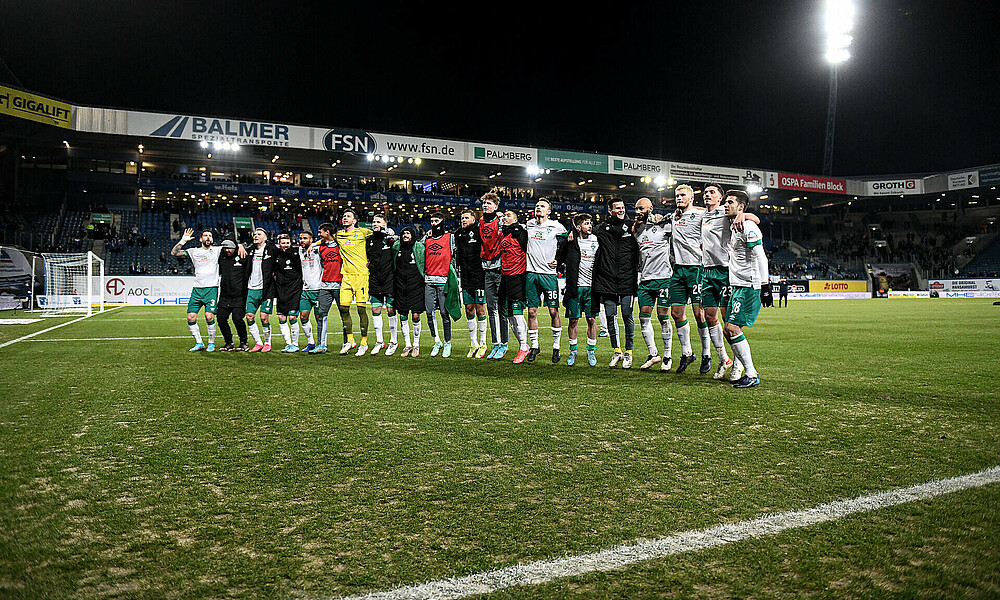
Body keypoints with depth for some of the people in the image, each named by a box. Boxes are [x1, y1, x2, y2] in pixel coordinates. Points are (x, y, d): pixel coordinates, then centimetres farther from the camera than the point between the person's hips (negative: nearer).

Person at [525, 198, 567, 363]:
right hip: (531, 273, 3)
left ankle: (556, 347, 10)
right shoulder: (528, 225, 10)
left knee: (553, 311, -2)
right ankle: (534, 346, 15)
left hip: (548, 273, -3)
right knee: (532, 311, 4)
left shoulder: (556, 227, 0)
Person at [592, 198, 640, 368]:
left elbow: (637, 253, 10)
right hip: (607, 280, 1)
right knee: (611, 317, 3)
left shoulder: (631, 227, 8)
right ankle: (617, 351, 16)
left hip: (627, 280, -1)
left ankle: (628, 352, 11)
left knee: (627, 316, -1)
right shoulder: (603, 229, 9)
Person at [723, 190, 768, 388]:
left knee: (733, 329, -13)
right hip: (737, 286, 10)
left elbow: (760, 258, -17)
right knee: (729, 331, 8)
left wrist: (764, 286, -22)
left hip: (748, 287, -10)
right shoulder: (733, 227, 17)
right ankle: (748, 372, 14)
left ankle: (752, 375, -6)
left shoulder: (748, 227, -11)